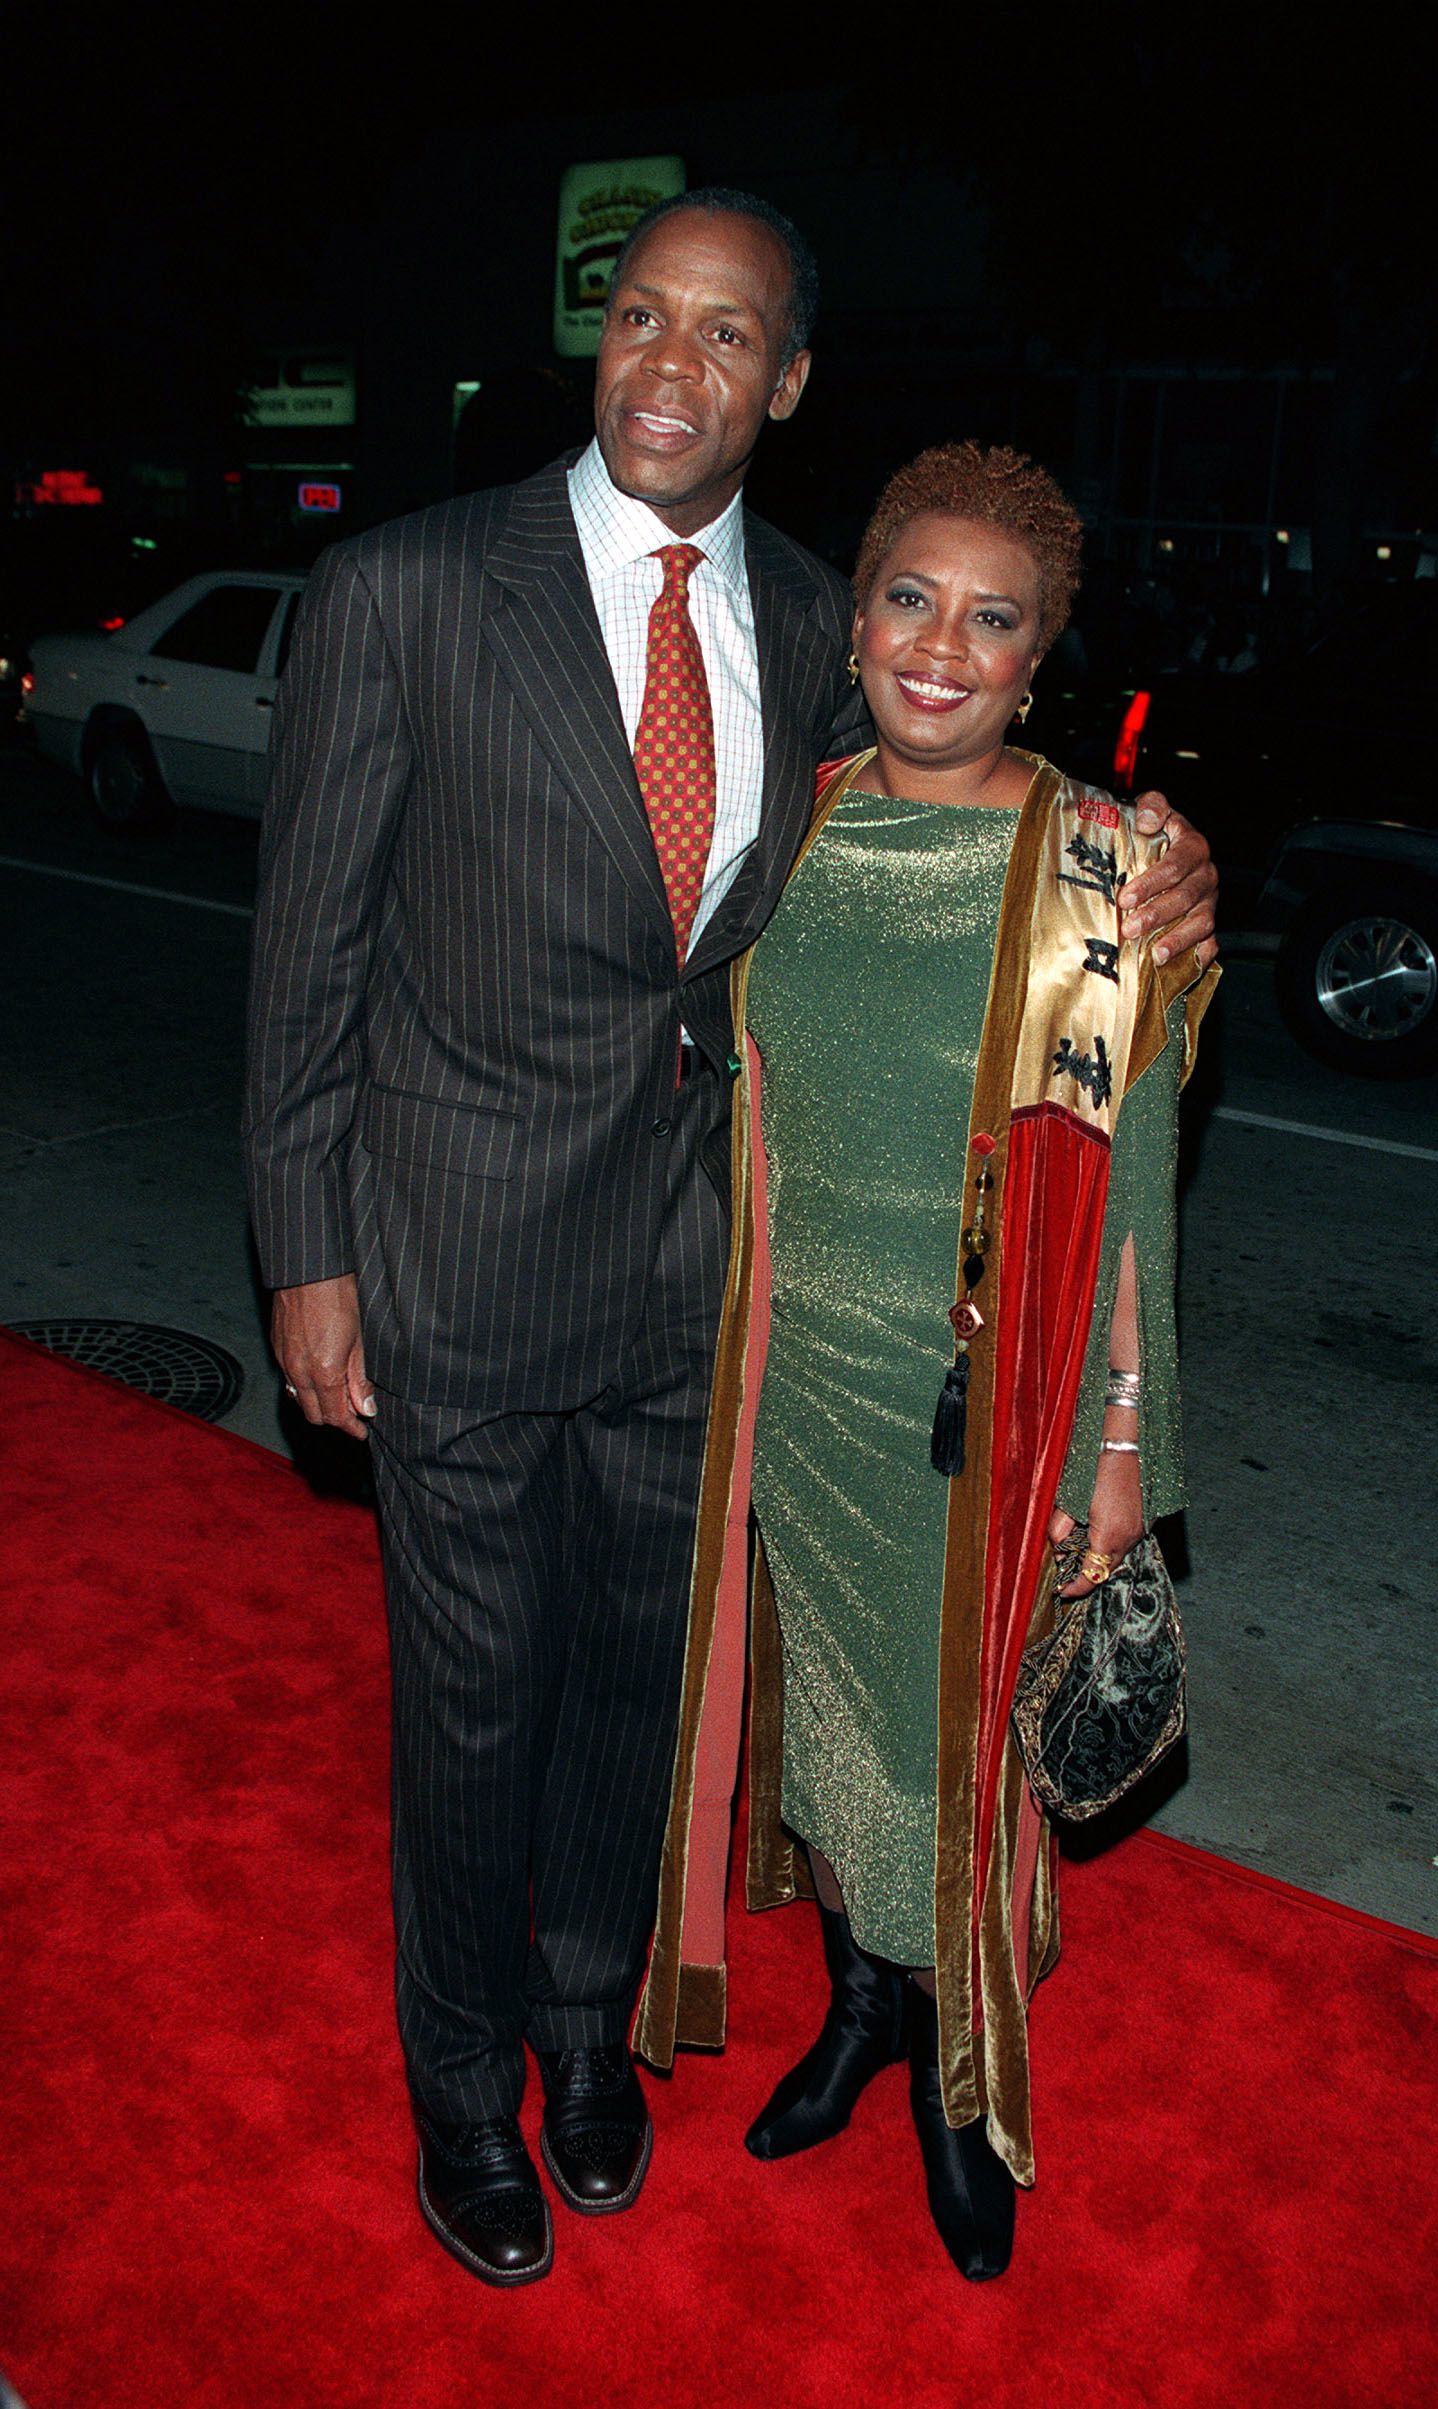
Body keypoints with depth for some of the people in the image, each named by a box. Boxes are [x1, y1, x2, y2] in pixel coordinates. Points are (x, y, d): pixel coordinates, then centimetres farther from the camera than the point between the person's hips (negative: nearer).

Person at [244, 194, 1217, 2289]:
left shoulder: (811, 623, 2)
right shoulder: (405, 592, -10)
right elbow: (312, 947, -7)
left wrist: (1131, 903, -6)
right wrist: (307, 1256, -7)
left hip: (696, 1254, 4)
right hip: (460, 1260, -3)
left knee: (635, 1668, 20)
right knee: (474, 1698, 12)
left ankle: (591, 2018, 48)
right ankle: (465, 2078, 40)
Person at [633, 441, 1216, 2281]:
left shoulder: (1101, 869, -12)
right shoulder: (791, 831, 1)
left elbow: (1130, 1182, -9)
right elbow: (744, 1116, 9)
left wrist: (1123, 1443, -8)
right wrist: (716, 1360, 11)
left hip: (991, 1401, -4)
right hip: (802, 1371, 4)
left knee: (965, 1730, 12)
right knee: (820, 1697, 19)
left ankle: (961, 2075, 40)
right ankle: (860, 2004, 47)